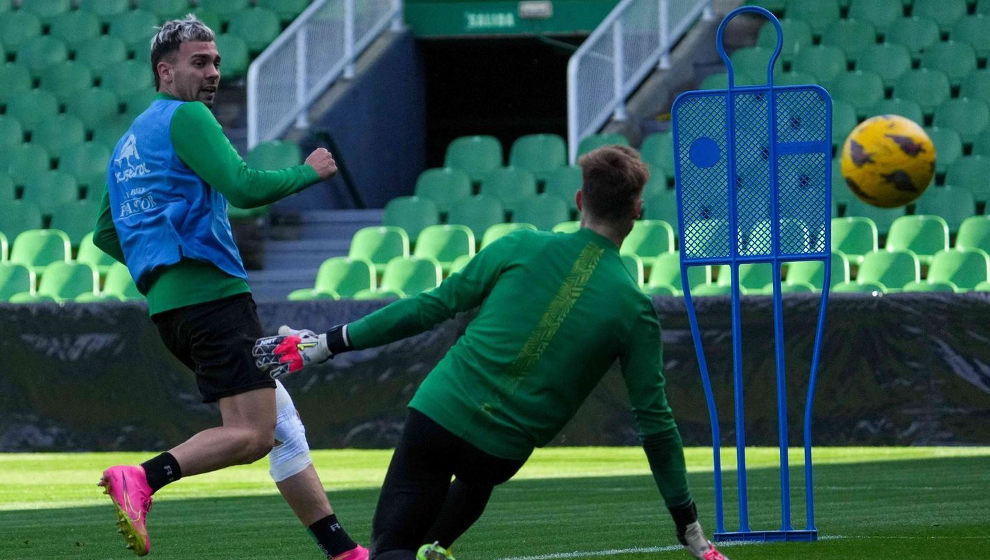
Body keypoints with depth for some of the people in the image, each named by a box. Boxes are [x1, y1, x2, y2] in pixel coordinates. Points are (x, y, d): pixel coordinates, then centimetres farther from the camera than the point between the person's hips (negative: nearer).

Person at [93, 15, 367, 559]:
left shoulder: (127, 142, 22)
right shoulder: (185, 117, -5)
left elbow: (104, 235, 26)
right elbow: (245, 188, -17)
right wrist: (309, 171, -1)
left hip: (169, 306, 10)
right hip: (212, 293, -10)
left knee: (283, 421, 10)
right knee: (252, 434, -15)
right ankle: (142, 479, -30)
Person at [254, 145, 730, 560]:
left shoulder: (524, 247, 0)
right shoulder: (634, 309, 0)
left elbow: (432, 306, 1)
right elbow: (655, 422, 1)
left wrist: (329, 344, 9)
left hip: (437, 413, -1)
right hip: (505, 452, 2)